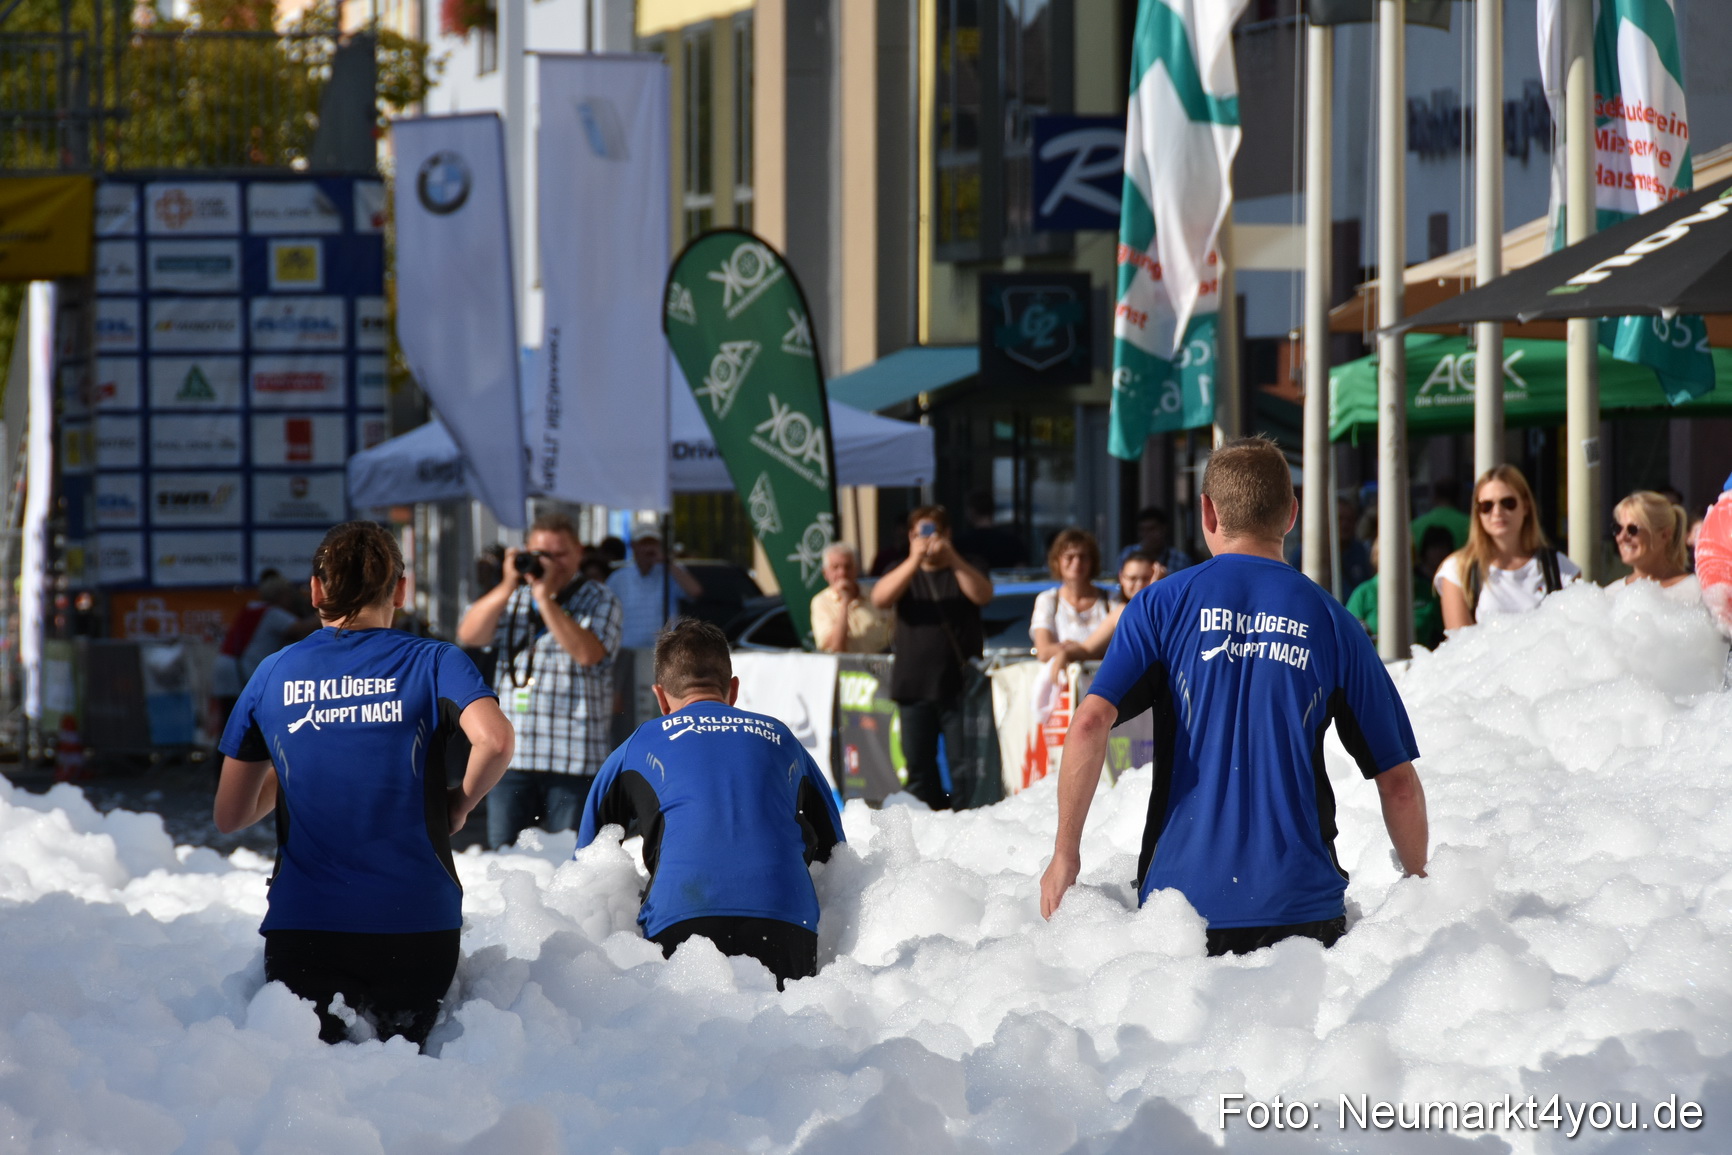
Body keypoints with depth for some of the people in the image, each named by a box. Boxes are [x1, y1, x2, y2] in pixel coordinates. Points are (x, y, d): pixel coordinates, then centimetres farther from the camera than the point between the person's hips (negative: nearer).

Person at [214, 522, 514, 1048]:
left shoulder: (273, 673, 12)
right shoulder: (434, 662, 5)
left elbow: (229, 817, 17)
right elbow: (494, 740, -16)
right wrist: (460, 802, 4)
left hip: (302, 927, 1)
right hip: (416, 924, -1)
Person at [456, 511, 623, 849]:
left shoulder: (598, 601, 3)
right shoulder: (511, 599, 15)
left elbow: (588, 653, -14)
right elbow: (468, 634, 2)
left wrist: (546, 598, -14)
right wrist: (508, 586, -7)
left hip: (574, 761, -4)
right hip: (512, 756, 4)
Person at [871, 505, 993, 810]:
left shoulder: (962, 571, 9)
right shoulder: (904, 573, 12)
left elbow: (982, 595, -12)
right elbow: (880, 598, -9)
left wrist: (952, 558, -24)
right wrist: (915, 561, -22)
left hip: (957, 685, -2)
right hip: (913, 686, 2)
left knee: (964, 762, -9)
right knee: (919, 766, 5)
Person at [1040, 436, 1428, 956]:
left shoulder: (1164, 603, 6)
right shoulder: (1330, 621, 8)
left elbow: (1090, 723, -7)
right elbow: (1398, 782, 9)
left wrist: (1065, 854, 1)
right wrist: (1419, 888, 23)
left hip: (1182, 891, 0)